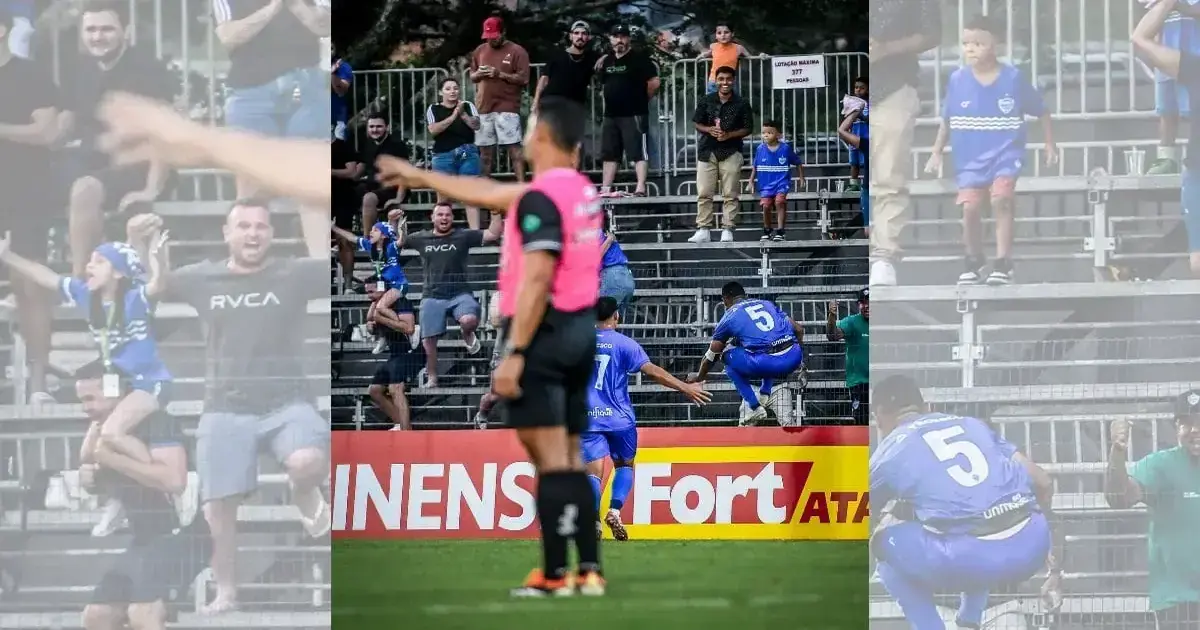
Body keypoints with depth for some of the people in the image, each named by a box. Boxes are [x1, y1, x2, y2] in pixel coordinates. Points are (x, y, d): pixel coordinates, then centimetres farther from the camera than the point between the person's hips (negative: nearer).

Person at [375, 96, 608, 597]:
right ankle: (589, 570, 7)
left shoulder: (541, 198, -14)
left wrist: (514, 354, -22)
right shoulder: (582, 190, 14)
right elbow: (491, 195, 26)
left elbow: (537, 281, -21)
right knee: (570, 461, 11)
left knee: (551, 460, -9)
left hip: (543, 331, -9)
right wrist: (420, 177, 34)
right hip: (581, 331, 9)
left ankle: (555, 575, -9)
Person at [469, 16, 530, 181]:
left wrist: (500, 74, -18)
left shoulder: (517, 51, -4)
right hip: (484, 107, 5)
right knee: (485, 149, 9)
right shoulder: (480, 51, 13)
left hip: (507, 107, -5)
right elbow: (472, 77, 20)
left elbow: (524, 79, -9)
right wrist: (478, 74, -4)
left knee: (514, 147, -11)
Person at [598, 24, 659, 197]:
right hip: (611, 115, 8)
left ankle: (641, 188, -13)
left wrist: (642, 99, -2)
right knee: (609, 153, 10)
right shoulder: (607, 61, 13)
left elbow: (654, 82, -12)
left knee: (638, 152, -8)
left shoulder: (639, 59, -8)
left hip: (634, 114, -8)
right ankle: (606, 189, 15)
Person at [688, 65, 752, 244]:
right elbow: (697, 123, 10)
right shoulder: (707, 102, 7)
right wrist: (709, 130, -11)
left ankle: (727, 230, 2)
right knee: (703, 193, -1)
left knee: (730, 194, -1)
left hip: (731, 152, -2)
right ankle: (703, 230, 2)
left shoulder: (741, 104, 2)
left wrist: (729, 135, -13)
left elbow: (747, 129, 3)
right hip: (707, 151, 2)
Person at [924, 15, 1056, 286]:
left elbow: (1041, 111, 5)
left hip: (1005, 153, -2)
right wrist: (937, 153, 11)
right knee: (970, 207, -7)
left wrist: (1050, 145, 6)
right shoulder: (957, 80, -2)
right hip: (970, 158, 2)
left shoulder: (1012, 78, -7)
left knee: (1001, 198, -23)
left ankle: (1003, 263, -17)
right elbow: (947, 120, 11)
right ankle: (974, 262, 17)